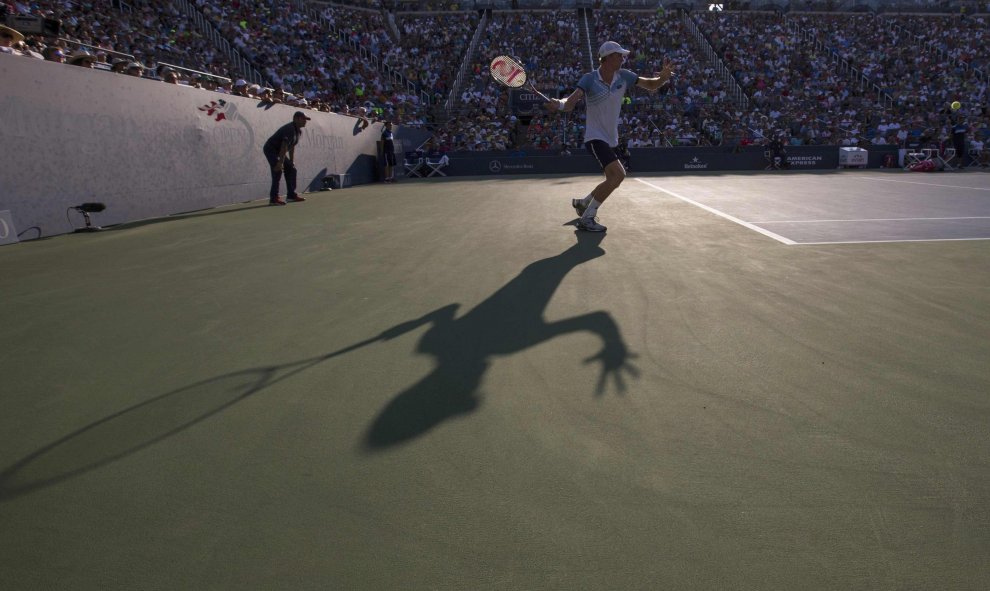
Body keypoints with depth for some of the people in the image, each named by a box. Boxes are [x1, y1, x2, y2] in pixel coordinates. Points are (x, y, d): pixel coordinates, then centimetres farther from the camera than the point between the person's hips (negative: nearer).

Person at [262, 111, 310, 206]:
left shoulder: (299, 131, 7)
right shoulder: (290, 129, -25)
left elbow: (292, 148, 15)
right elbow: (284, 146, -32)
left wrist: (292, 162, 12)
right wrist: (280, 162, -37)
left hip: (278, 151, 10)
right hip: (270, 149, -10)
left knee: (291, 169, 8)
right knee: (278, 170, -23)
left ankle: (291, 194, 16)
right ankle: (273, 198, -27)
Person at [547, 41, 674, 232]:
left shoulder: (623, 76, 0)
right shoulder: (589, 79, -15)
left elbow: (651, 85, 7)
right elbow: (570, 103, -25)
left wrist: (664, 76, -14)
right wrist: (559, 104, -48)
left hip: (611, 139, 8)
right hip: (595, 137, -8)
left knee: (612, 180, 18)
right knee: (618, 174, -25)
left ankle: (582, 203, 43)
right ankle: (586, 219, -17)